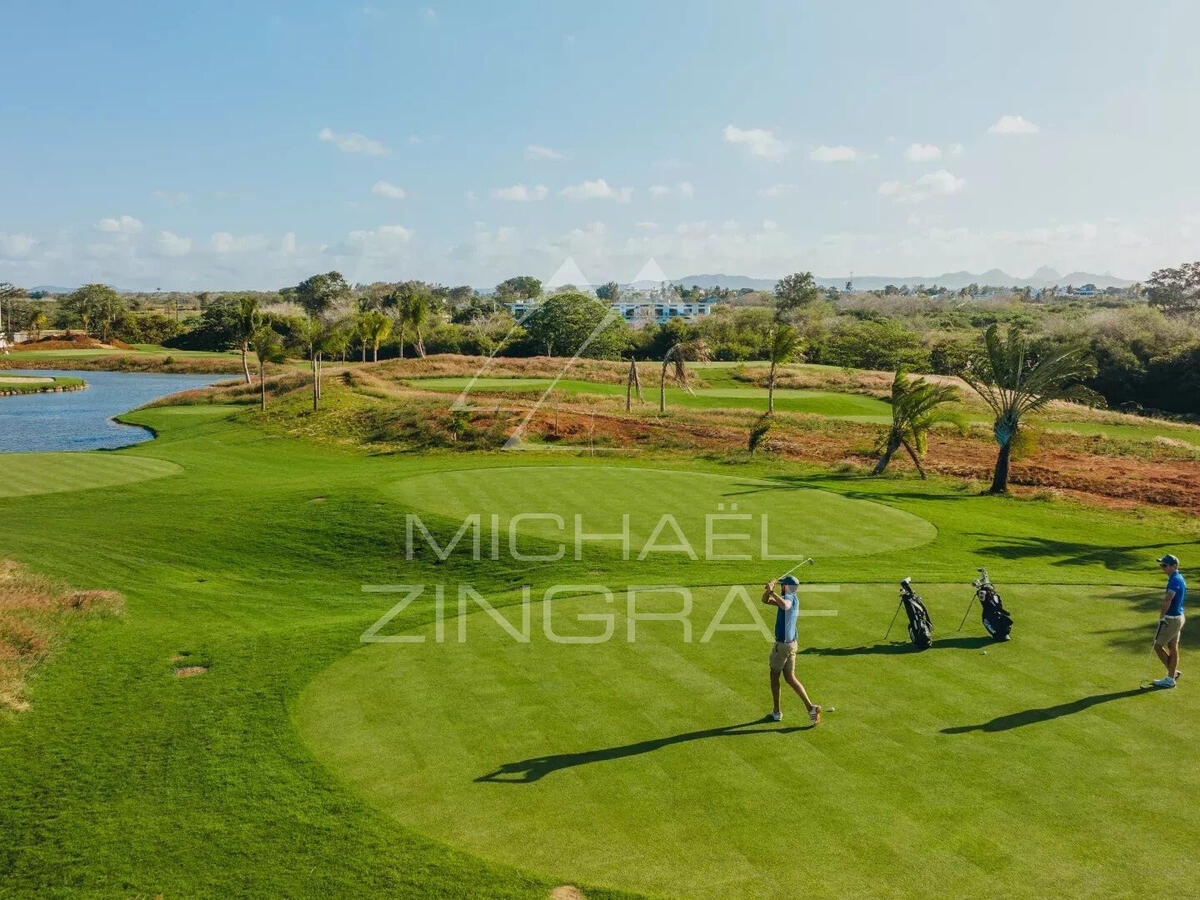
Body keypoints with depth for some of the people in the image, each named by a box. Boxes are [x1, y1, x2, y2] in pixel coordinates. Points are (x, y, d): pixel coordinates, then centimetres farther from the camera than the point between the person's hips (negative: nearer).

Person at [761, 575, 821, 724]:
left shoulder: (790, 598, -15)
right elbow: (766, 600, 17)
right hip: (792, 643, 9)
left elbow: (785, 605, -43)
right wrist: (769, 590, -3)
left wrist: (772, 592, -35)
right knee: (790, 678, 11)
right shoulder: (791, 599, 14)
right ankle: (810, 707, 1)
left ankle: (777, 712, 17)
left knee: (774, 676, 8)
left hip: (782, 644, -9)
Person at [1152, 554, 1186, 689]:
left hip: (1171, 619, -10)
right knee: (1173, 647, 14)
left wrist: (1162, 616, -25)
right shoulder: (1180, 579, 9)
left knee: (1158, 645, -1)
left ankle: (1173, 672, 5)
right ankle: (1171, 677, 20)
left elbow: (1168, 600, -33)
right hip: (1178, 616, 10)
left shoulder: (1174, 580, -23)